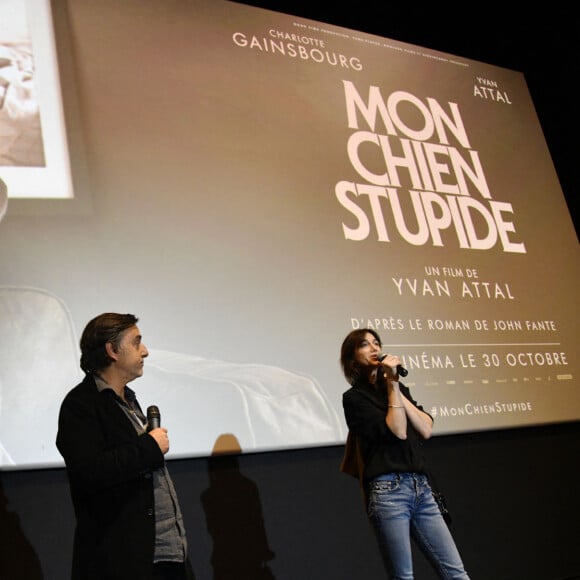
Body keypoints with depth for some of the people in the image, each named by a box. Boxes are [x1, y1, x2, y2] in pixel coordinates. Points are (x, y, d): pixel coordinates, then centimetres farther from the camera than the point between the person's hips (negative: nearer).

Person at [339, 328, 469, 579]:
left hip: (421, 488, 6)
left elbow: (426, 429, 4)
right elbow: (397, 431, -13)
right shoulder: (354, 397, -1)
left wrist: (397, 390, -1)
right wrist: (393, 384, -7)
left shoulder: (398, 388, 17)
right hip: (388, 491, -5)